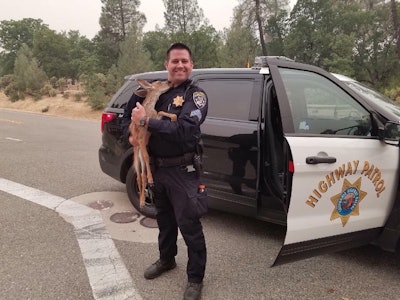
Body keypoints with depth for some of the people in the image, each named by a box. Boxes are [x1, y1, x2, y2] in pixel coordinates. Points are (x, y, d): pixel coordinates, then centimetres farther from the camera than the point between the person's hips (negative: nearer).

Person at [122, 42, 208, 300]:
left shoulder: (196, 95, -11)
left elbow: (184, 130, -26)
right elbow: (130, 112, 18)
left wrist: (146, 121, -26)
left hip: (182, 170, -6)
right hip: (156, 167, 6)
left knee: (189, 225, 1)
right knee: (164, 218, 23)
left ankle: (195, 279, 20)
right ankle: (166, 259, 46)